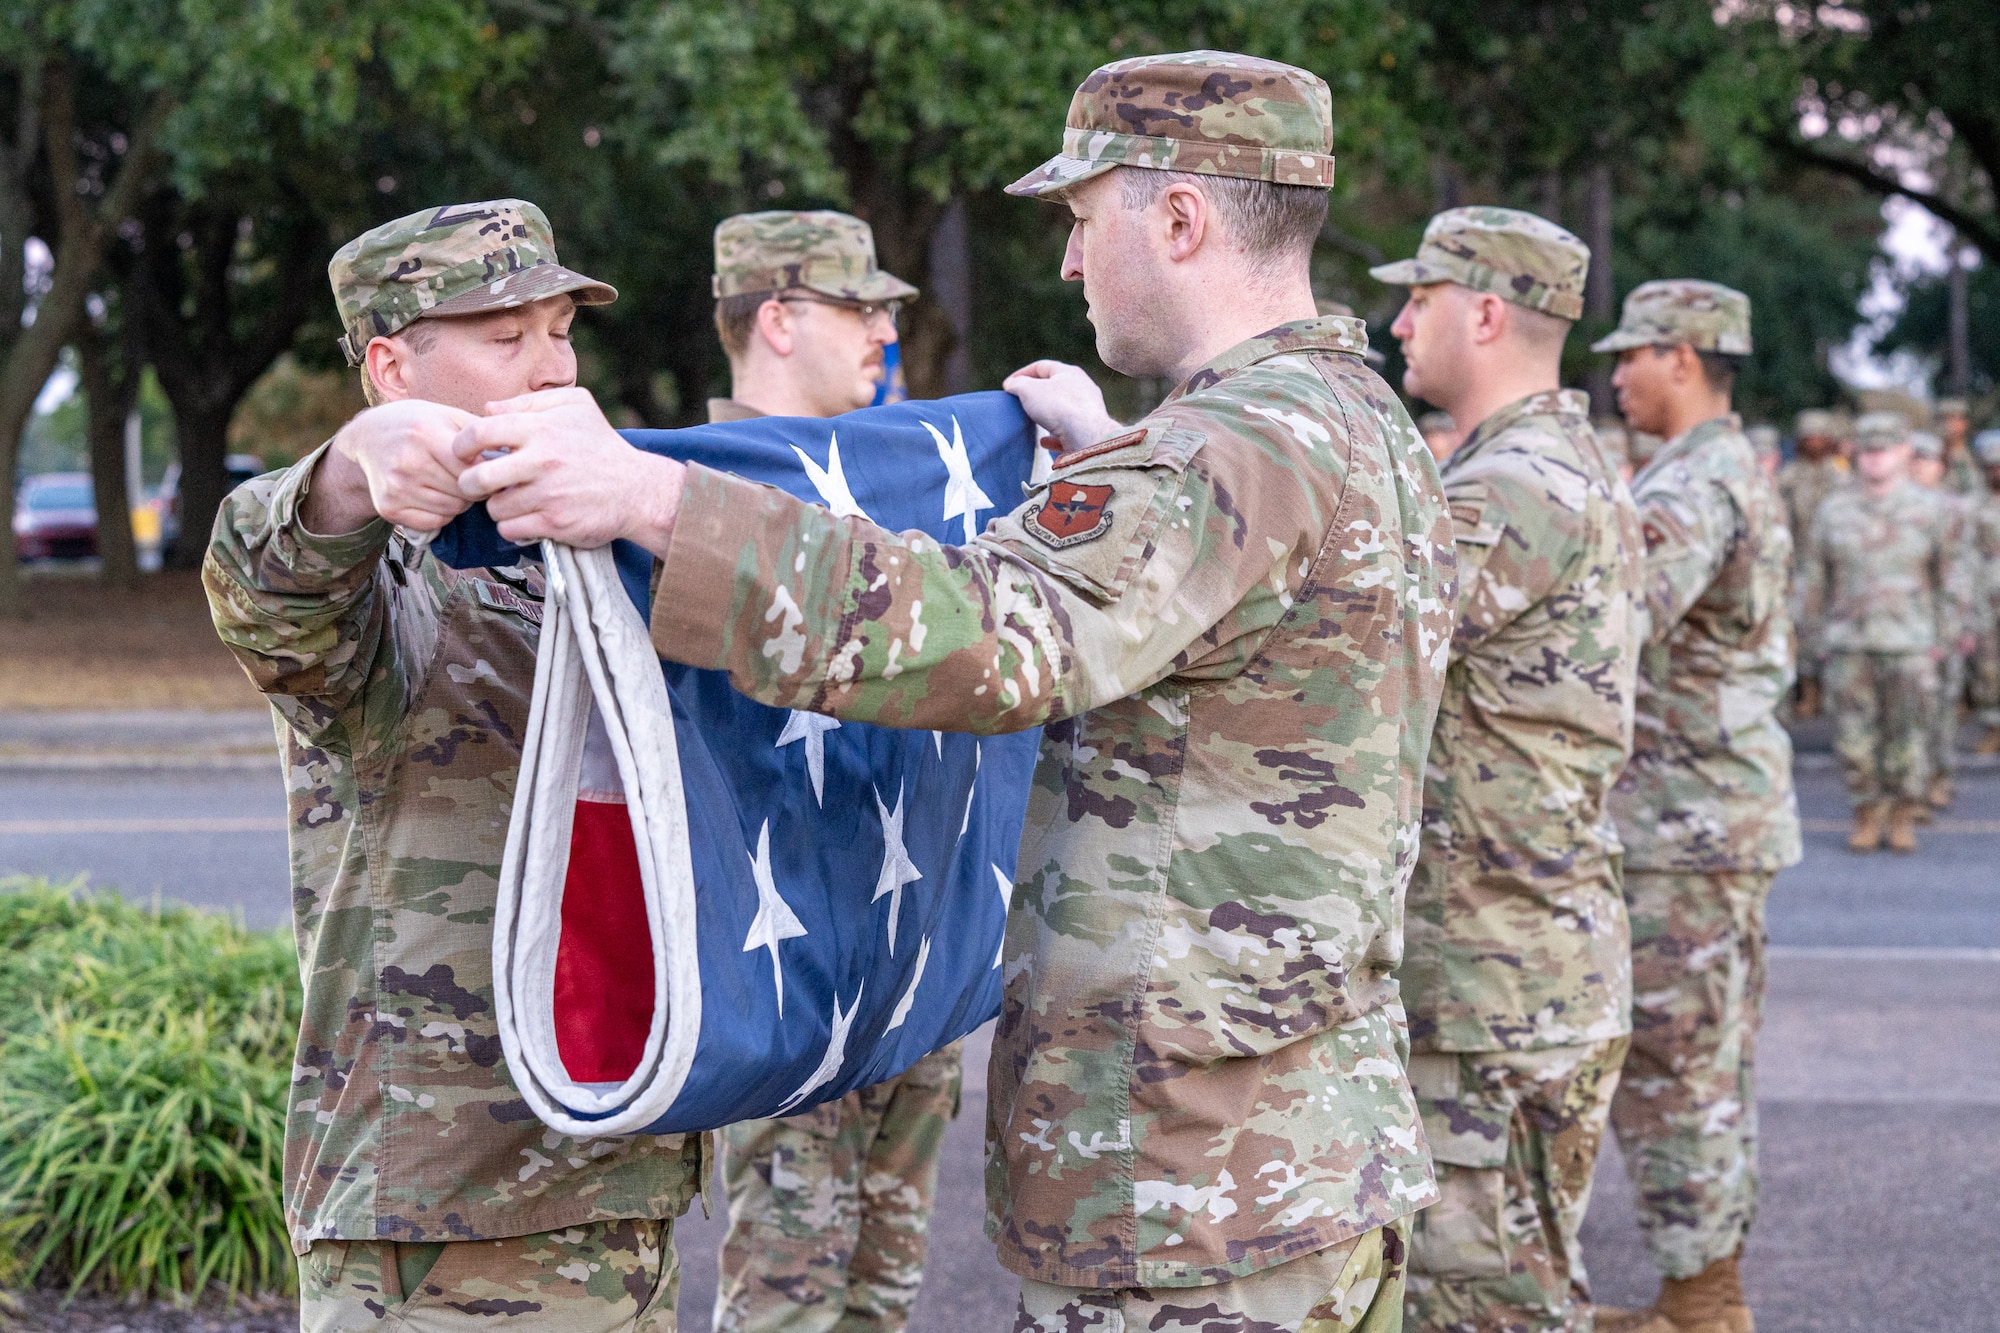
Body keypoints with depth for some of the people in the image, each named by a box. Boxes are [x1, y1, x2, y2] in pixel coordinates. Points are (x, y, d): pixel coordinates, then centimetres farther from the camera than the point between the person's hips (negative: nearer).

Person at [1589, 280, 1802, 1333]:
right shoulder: (1744, 476, 16)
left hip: (1685, 824, -10)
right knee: (1708, 1066, 14)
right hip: (1722, 812, 10)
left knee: (1668, 1068, -4)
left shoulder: (1692, 487, -18)